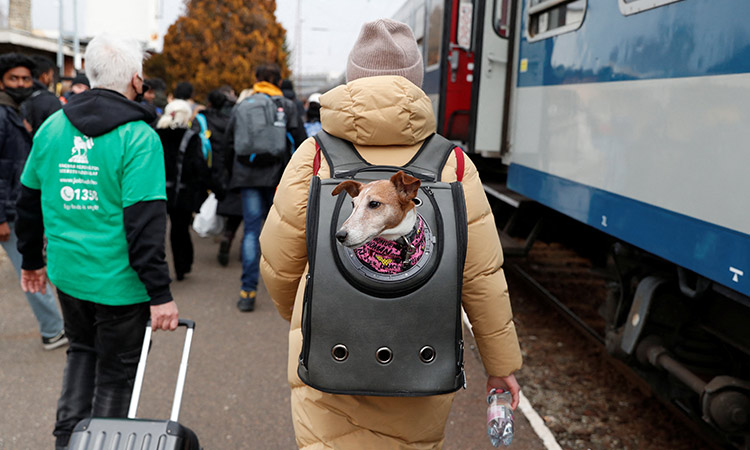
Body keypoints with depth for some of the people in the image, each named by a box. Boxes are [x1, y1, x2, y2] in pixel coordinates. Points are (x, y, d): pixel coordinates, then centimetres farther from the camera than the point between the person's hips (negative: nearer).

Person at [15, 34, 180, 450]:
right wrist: (160, 293, -19)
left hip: (67, 273, 6)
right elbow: (145, 222, -21)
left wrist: (31, 258, 24)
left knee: (82, 351, 27)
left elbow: (29, 198, 11)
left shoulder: (52, 126, 3)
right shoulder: (138, 137, -16)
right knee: (116, 373, 11)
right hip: (118, 281, -6)